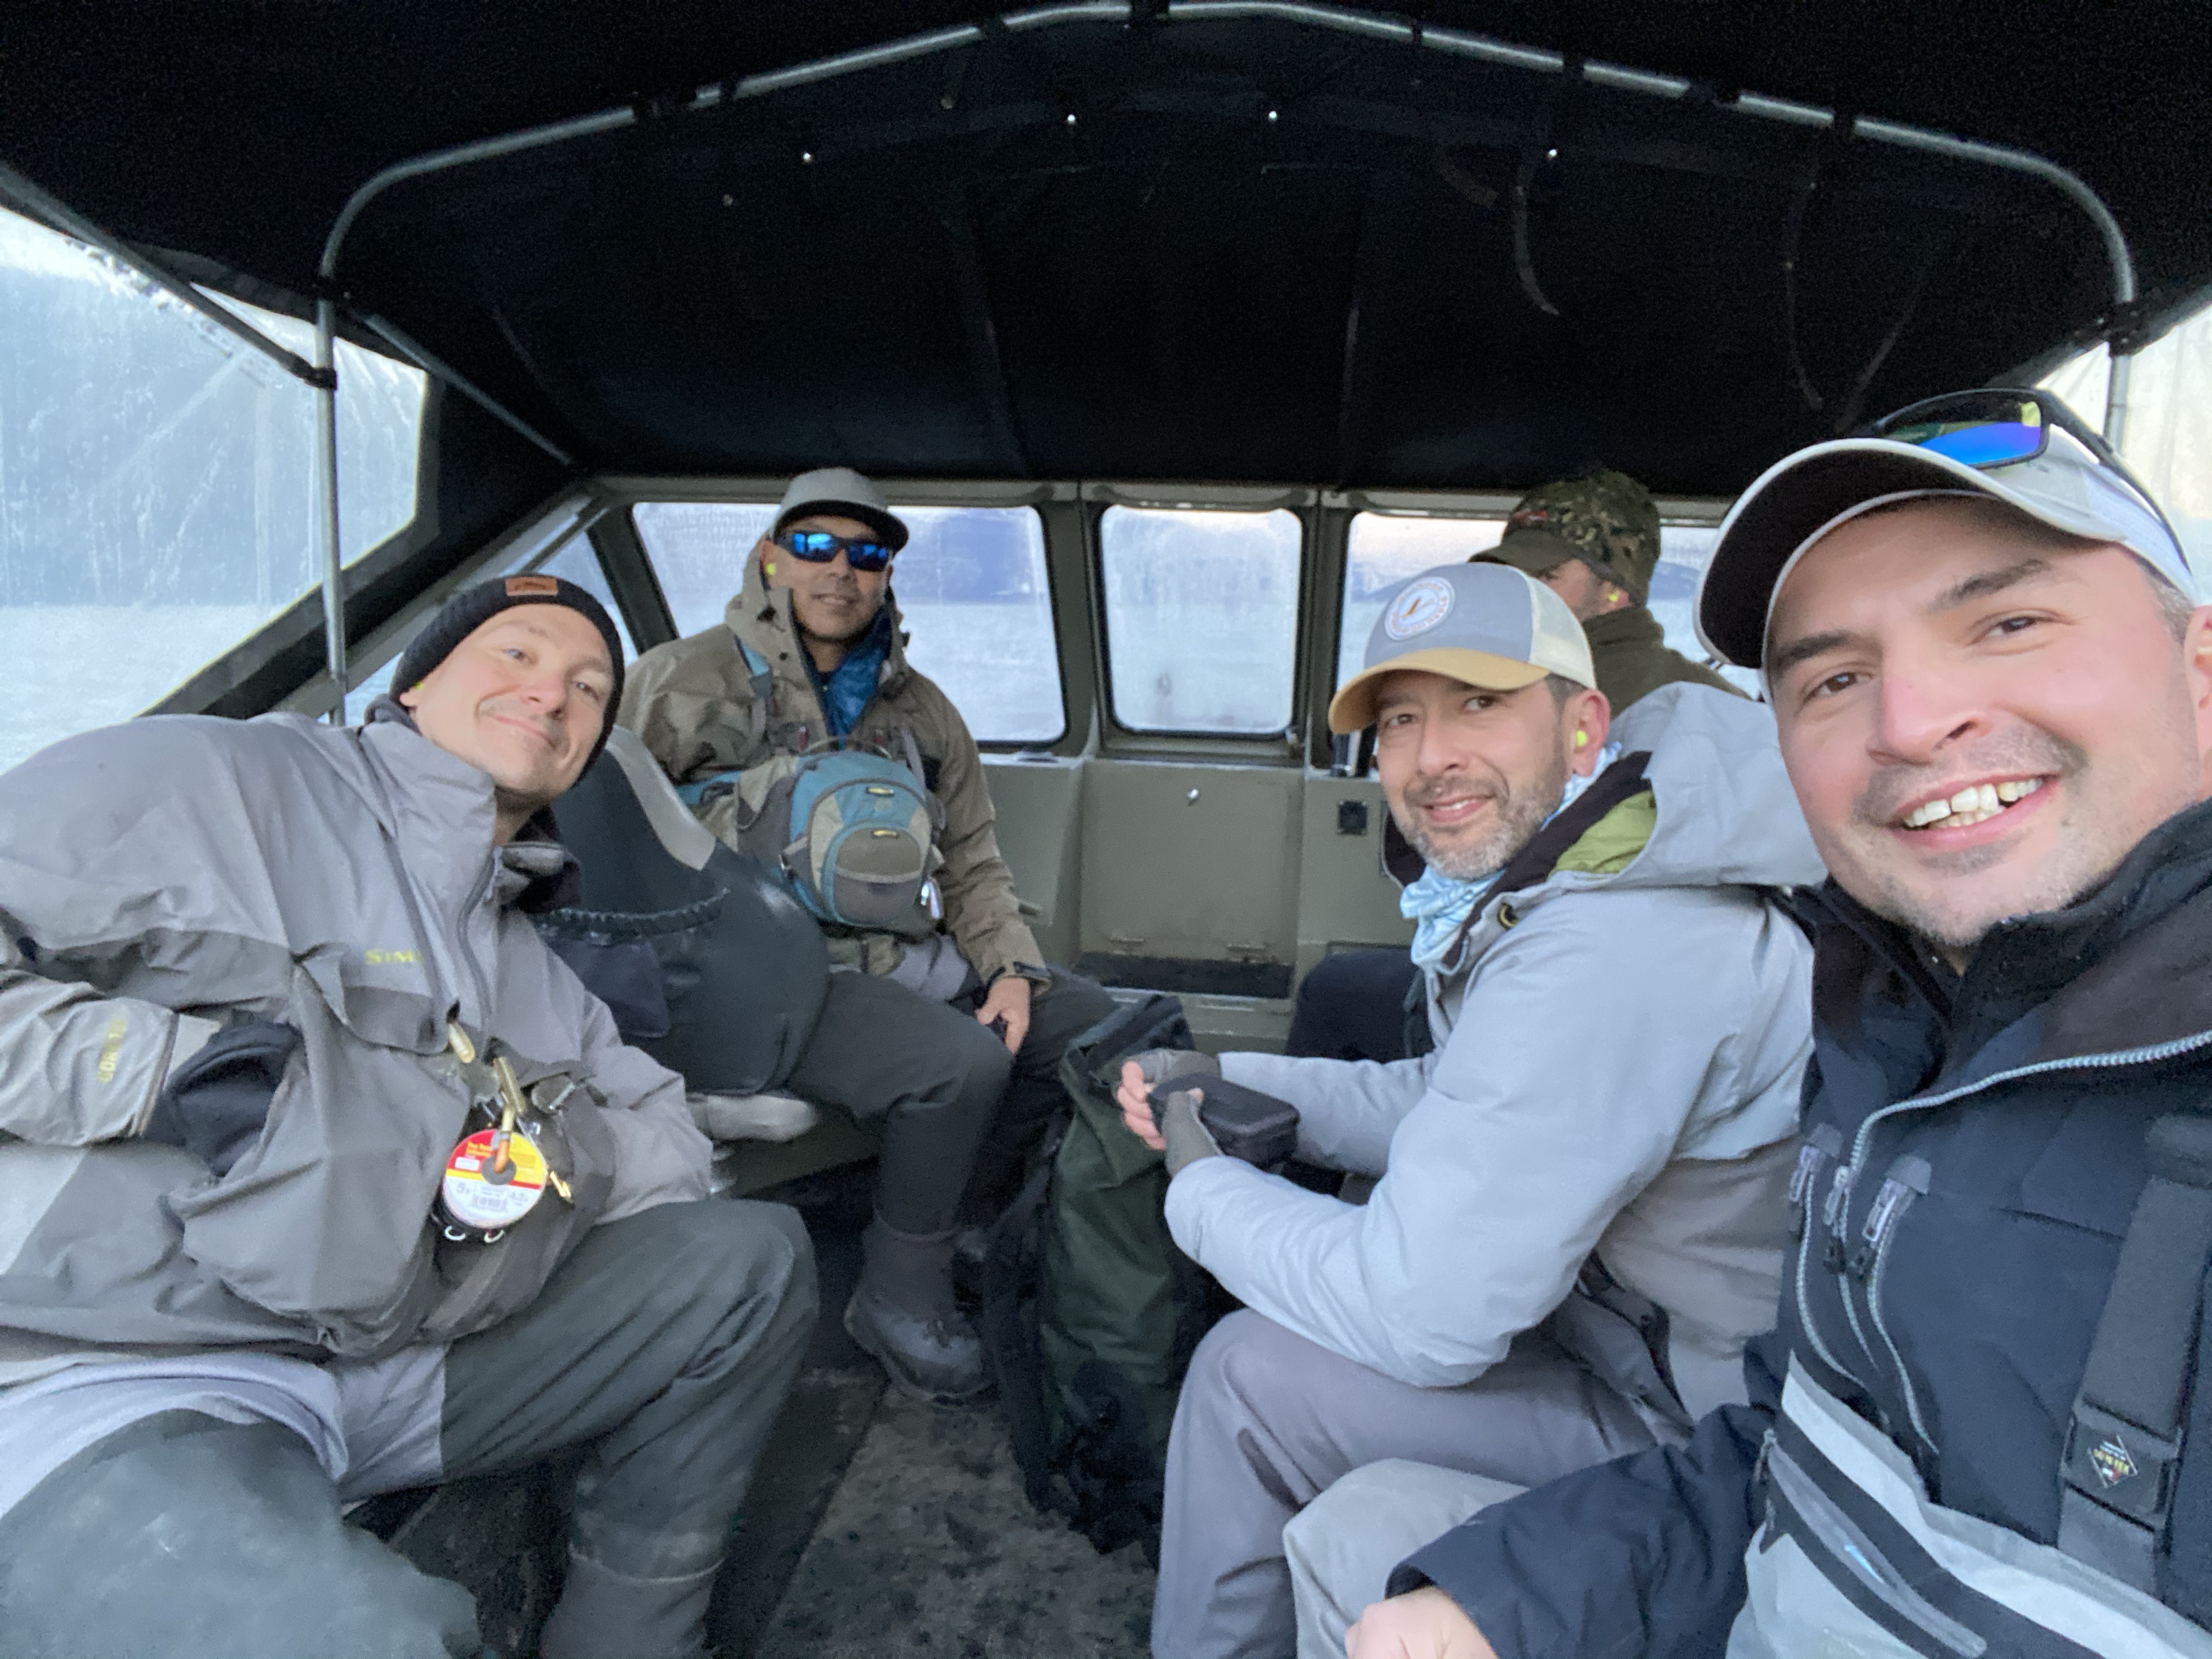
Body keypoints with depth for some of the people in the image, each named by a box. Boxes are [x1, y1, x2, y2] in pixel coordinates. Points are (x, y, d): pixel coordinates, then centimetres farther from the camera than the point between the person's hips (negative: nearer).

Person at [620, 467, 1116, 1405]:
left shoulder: (919, 709, 15)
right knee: (965, 1058, -29)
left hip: (907, 956, 7)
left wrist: (1011, 968, -1)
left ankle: (964, 1223, 13)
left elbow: (972, 864, 16)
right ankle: (899, 1299, -6)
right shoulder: (690, 679, -1)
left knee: (1087, 1022, -3)